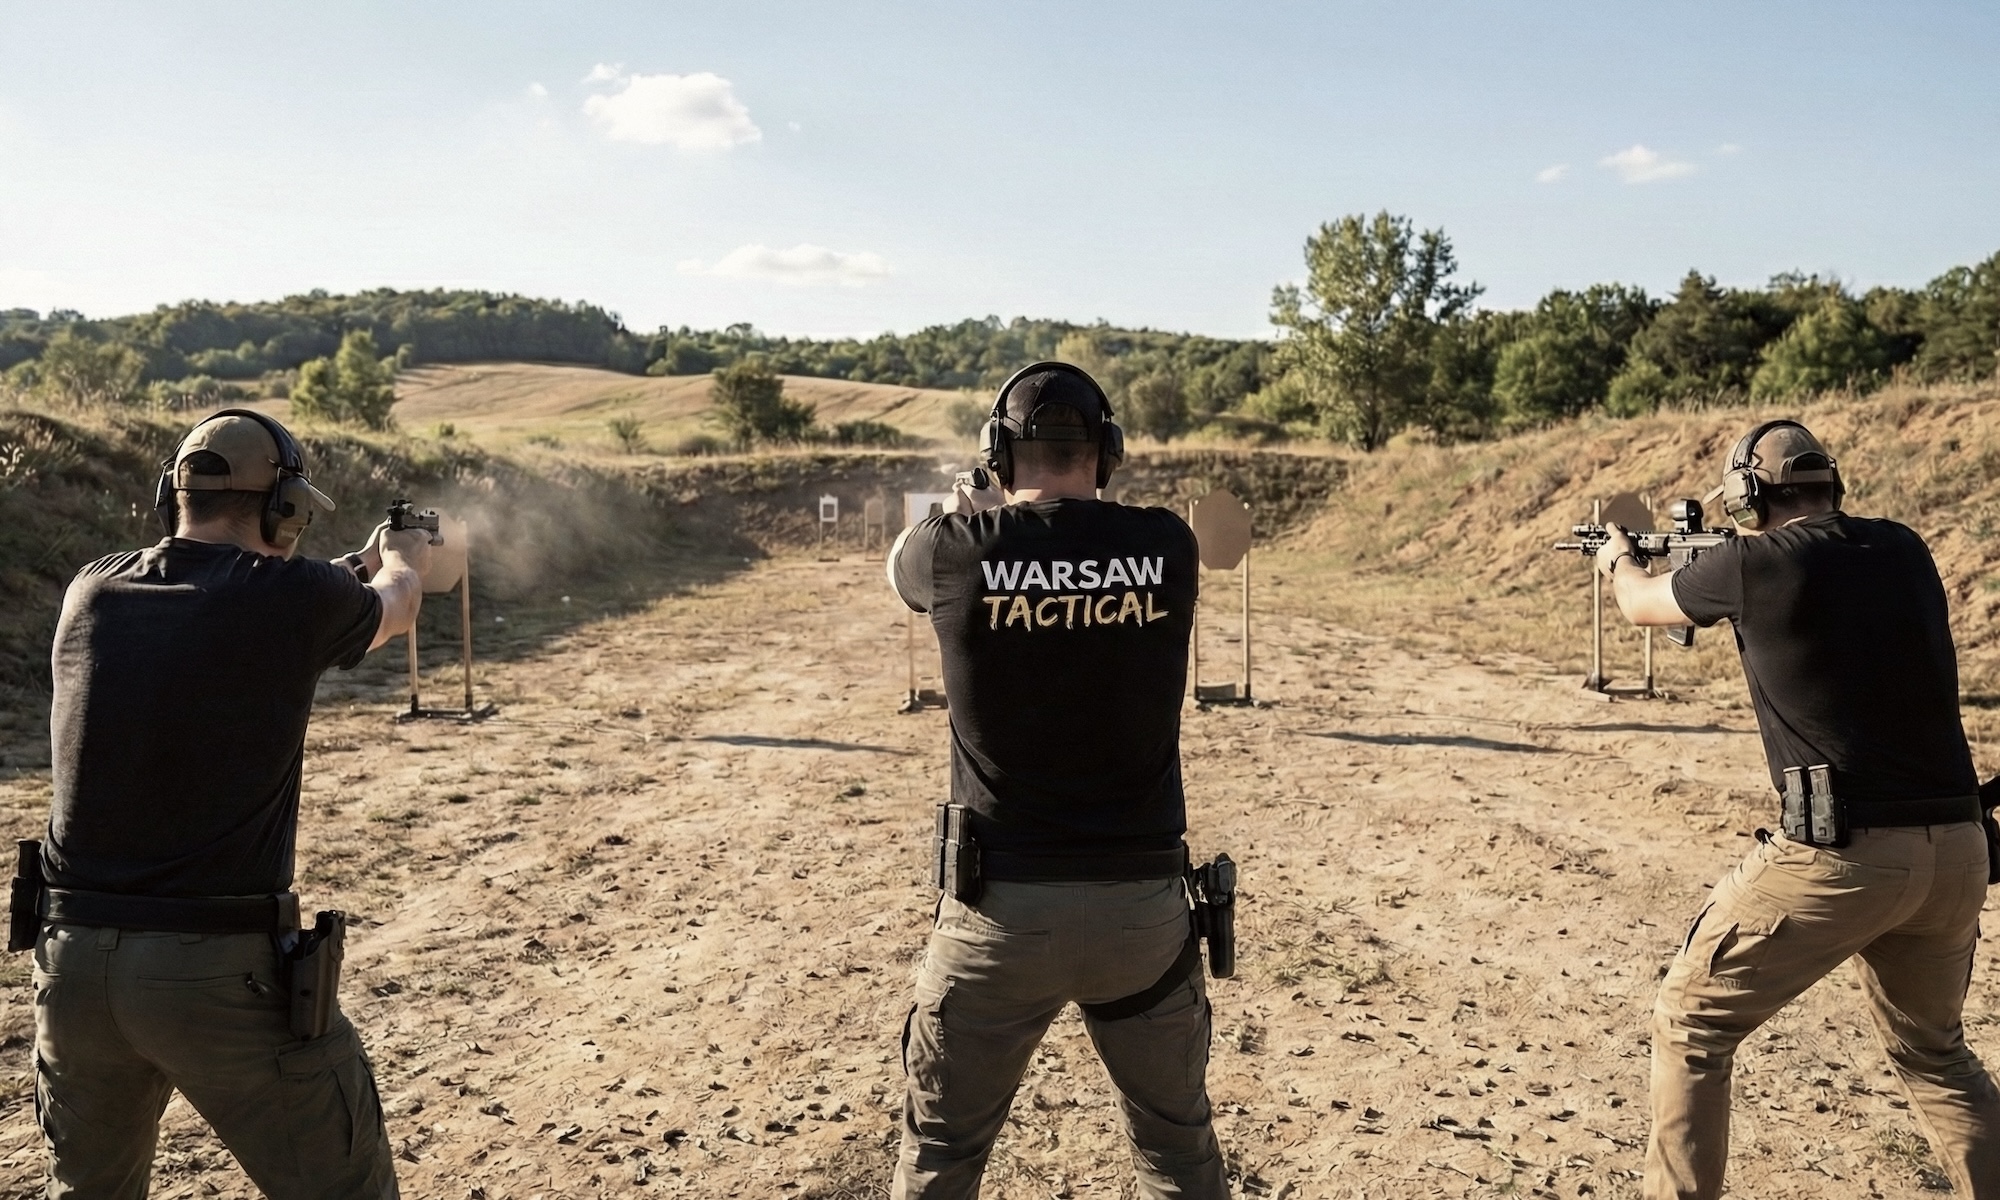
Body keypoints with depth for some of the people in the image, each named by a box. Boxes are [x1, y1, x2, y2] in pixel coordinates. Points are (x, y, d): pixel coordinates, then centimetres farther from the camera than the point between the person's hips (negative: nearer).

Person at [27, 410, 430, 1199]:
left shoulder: (93, 594, 4)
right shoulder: (296, 600, -11)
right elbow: (393, 609, 13)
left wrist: (352, 569, 38)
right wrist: (402, 558, 37)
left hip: (73, 960, 6)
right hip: (222, 971, -6)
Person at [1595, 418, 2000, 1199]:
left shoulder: (1754, 564, -6)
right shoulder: (1903, 550, 9)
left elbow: (1641, 605, 14)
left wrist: (1618, 559, 36)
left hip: (1841, 854, -6)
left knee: (1690, 1025, 10)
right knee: (1933, 1053, 28)